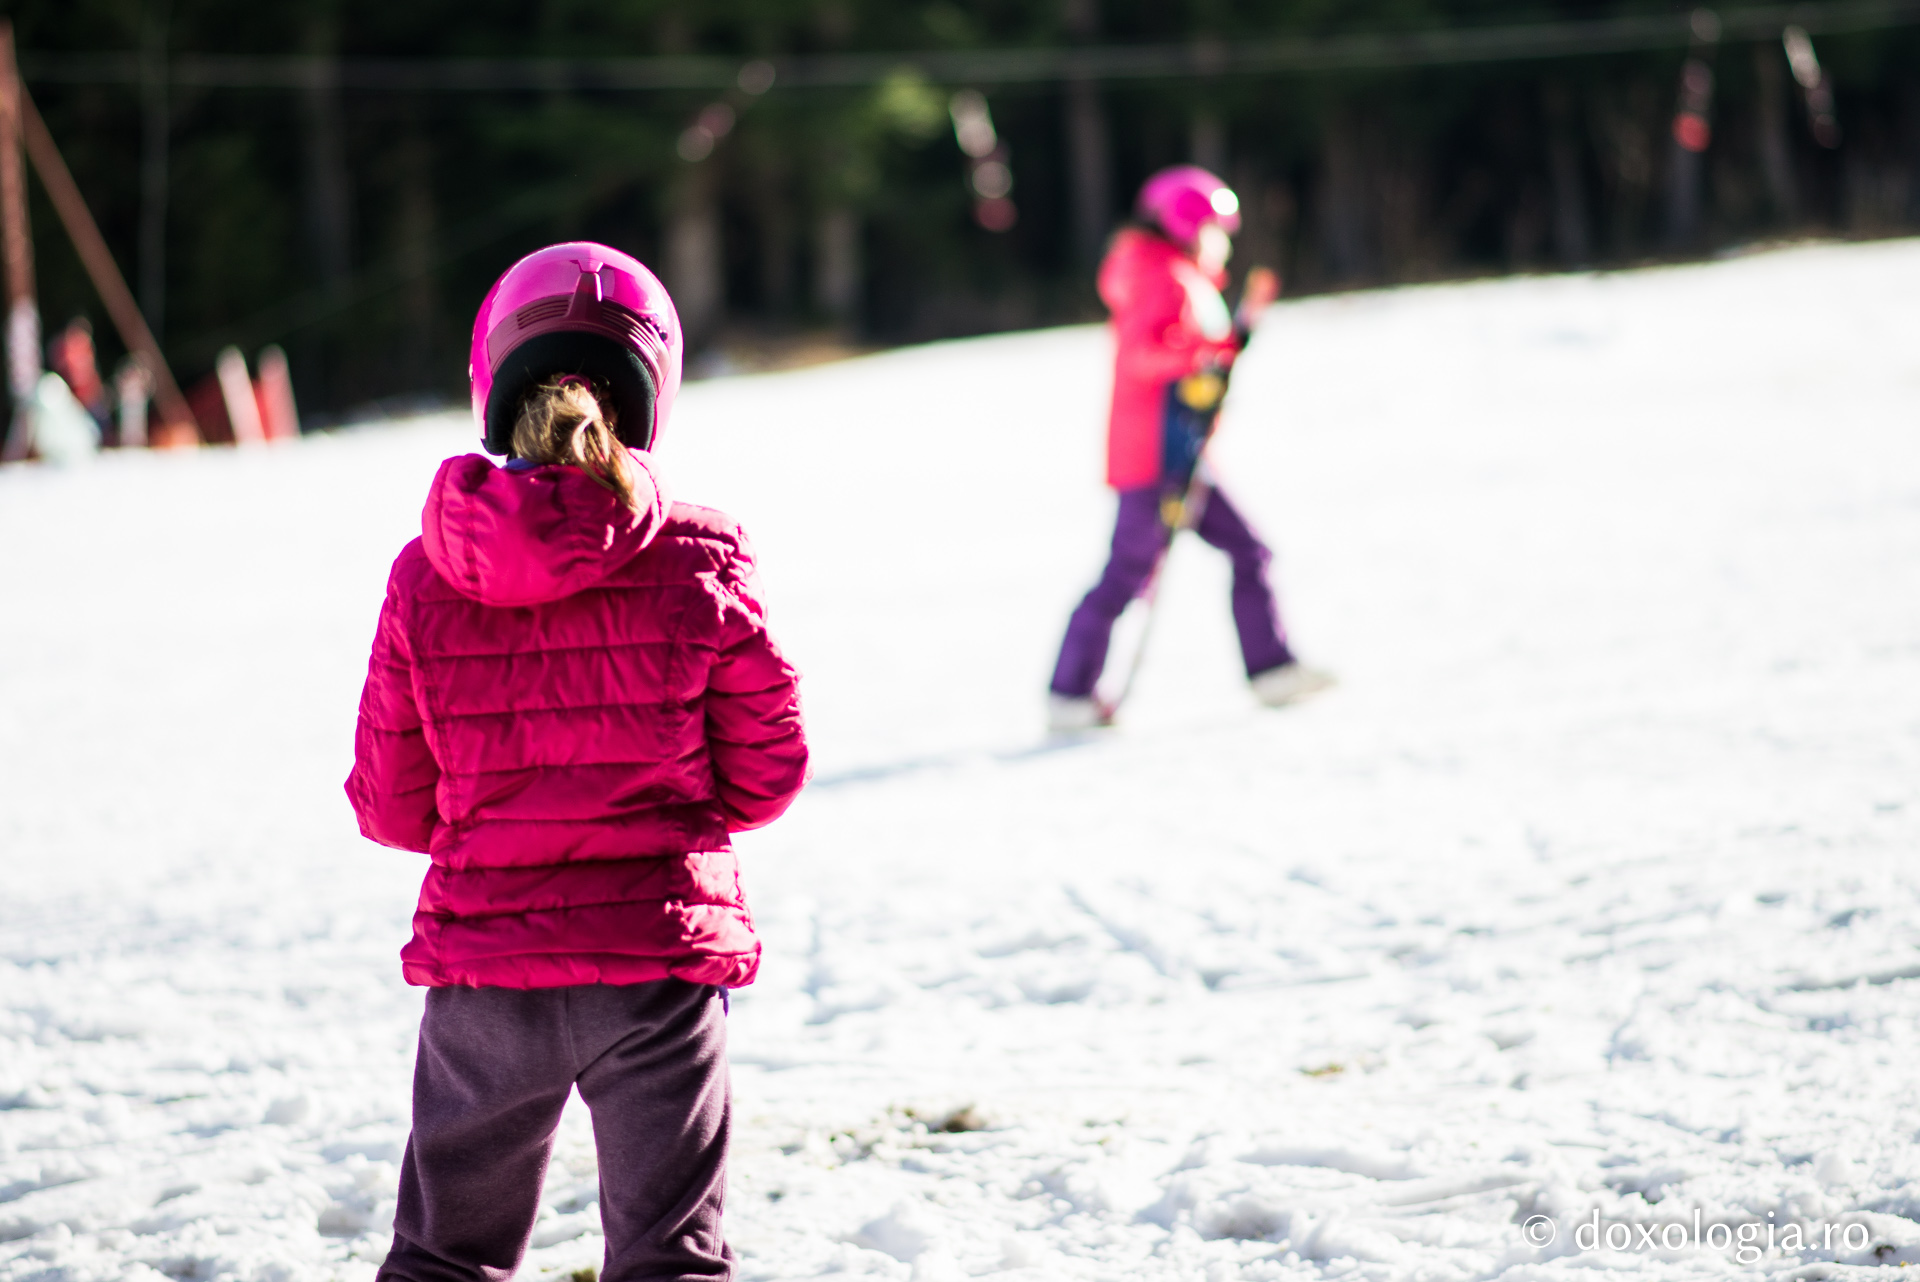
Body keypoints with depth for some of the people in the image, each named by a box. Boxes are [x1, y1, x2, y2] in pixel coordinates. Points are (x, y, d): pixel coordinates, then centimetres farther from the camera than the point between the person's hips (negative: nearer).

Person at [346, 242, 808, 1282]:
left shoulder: (425, 580, -5)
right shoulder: (697, 567, -8)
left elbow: (389, 806, 1)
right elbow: (768, 770, 0)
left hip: (480, 967, 2)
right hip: (659, 956, -1)